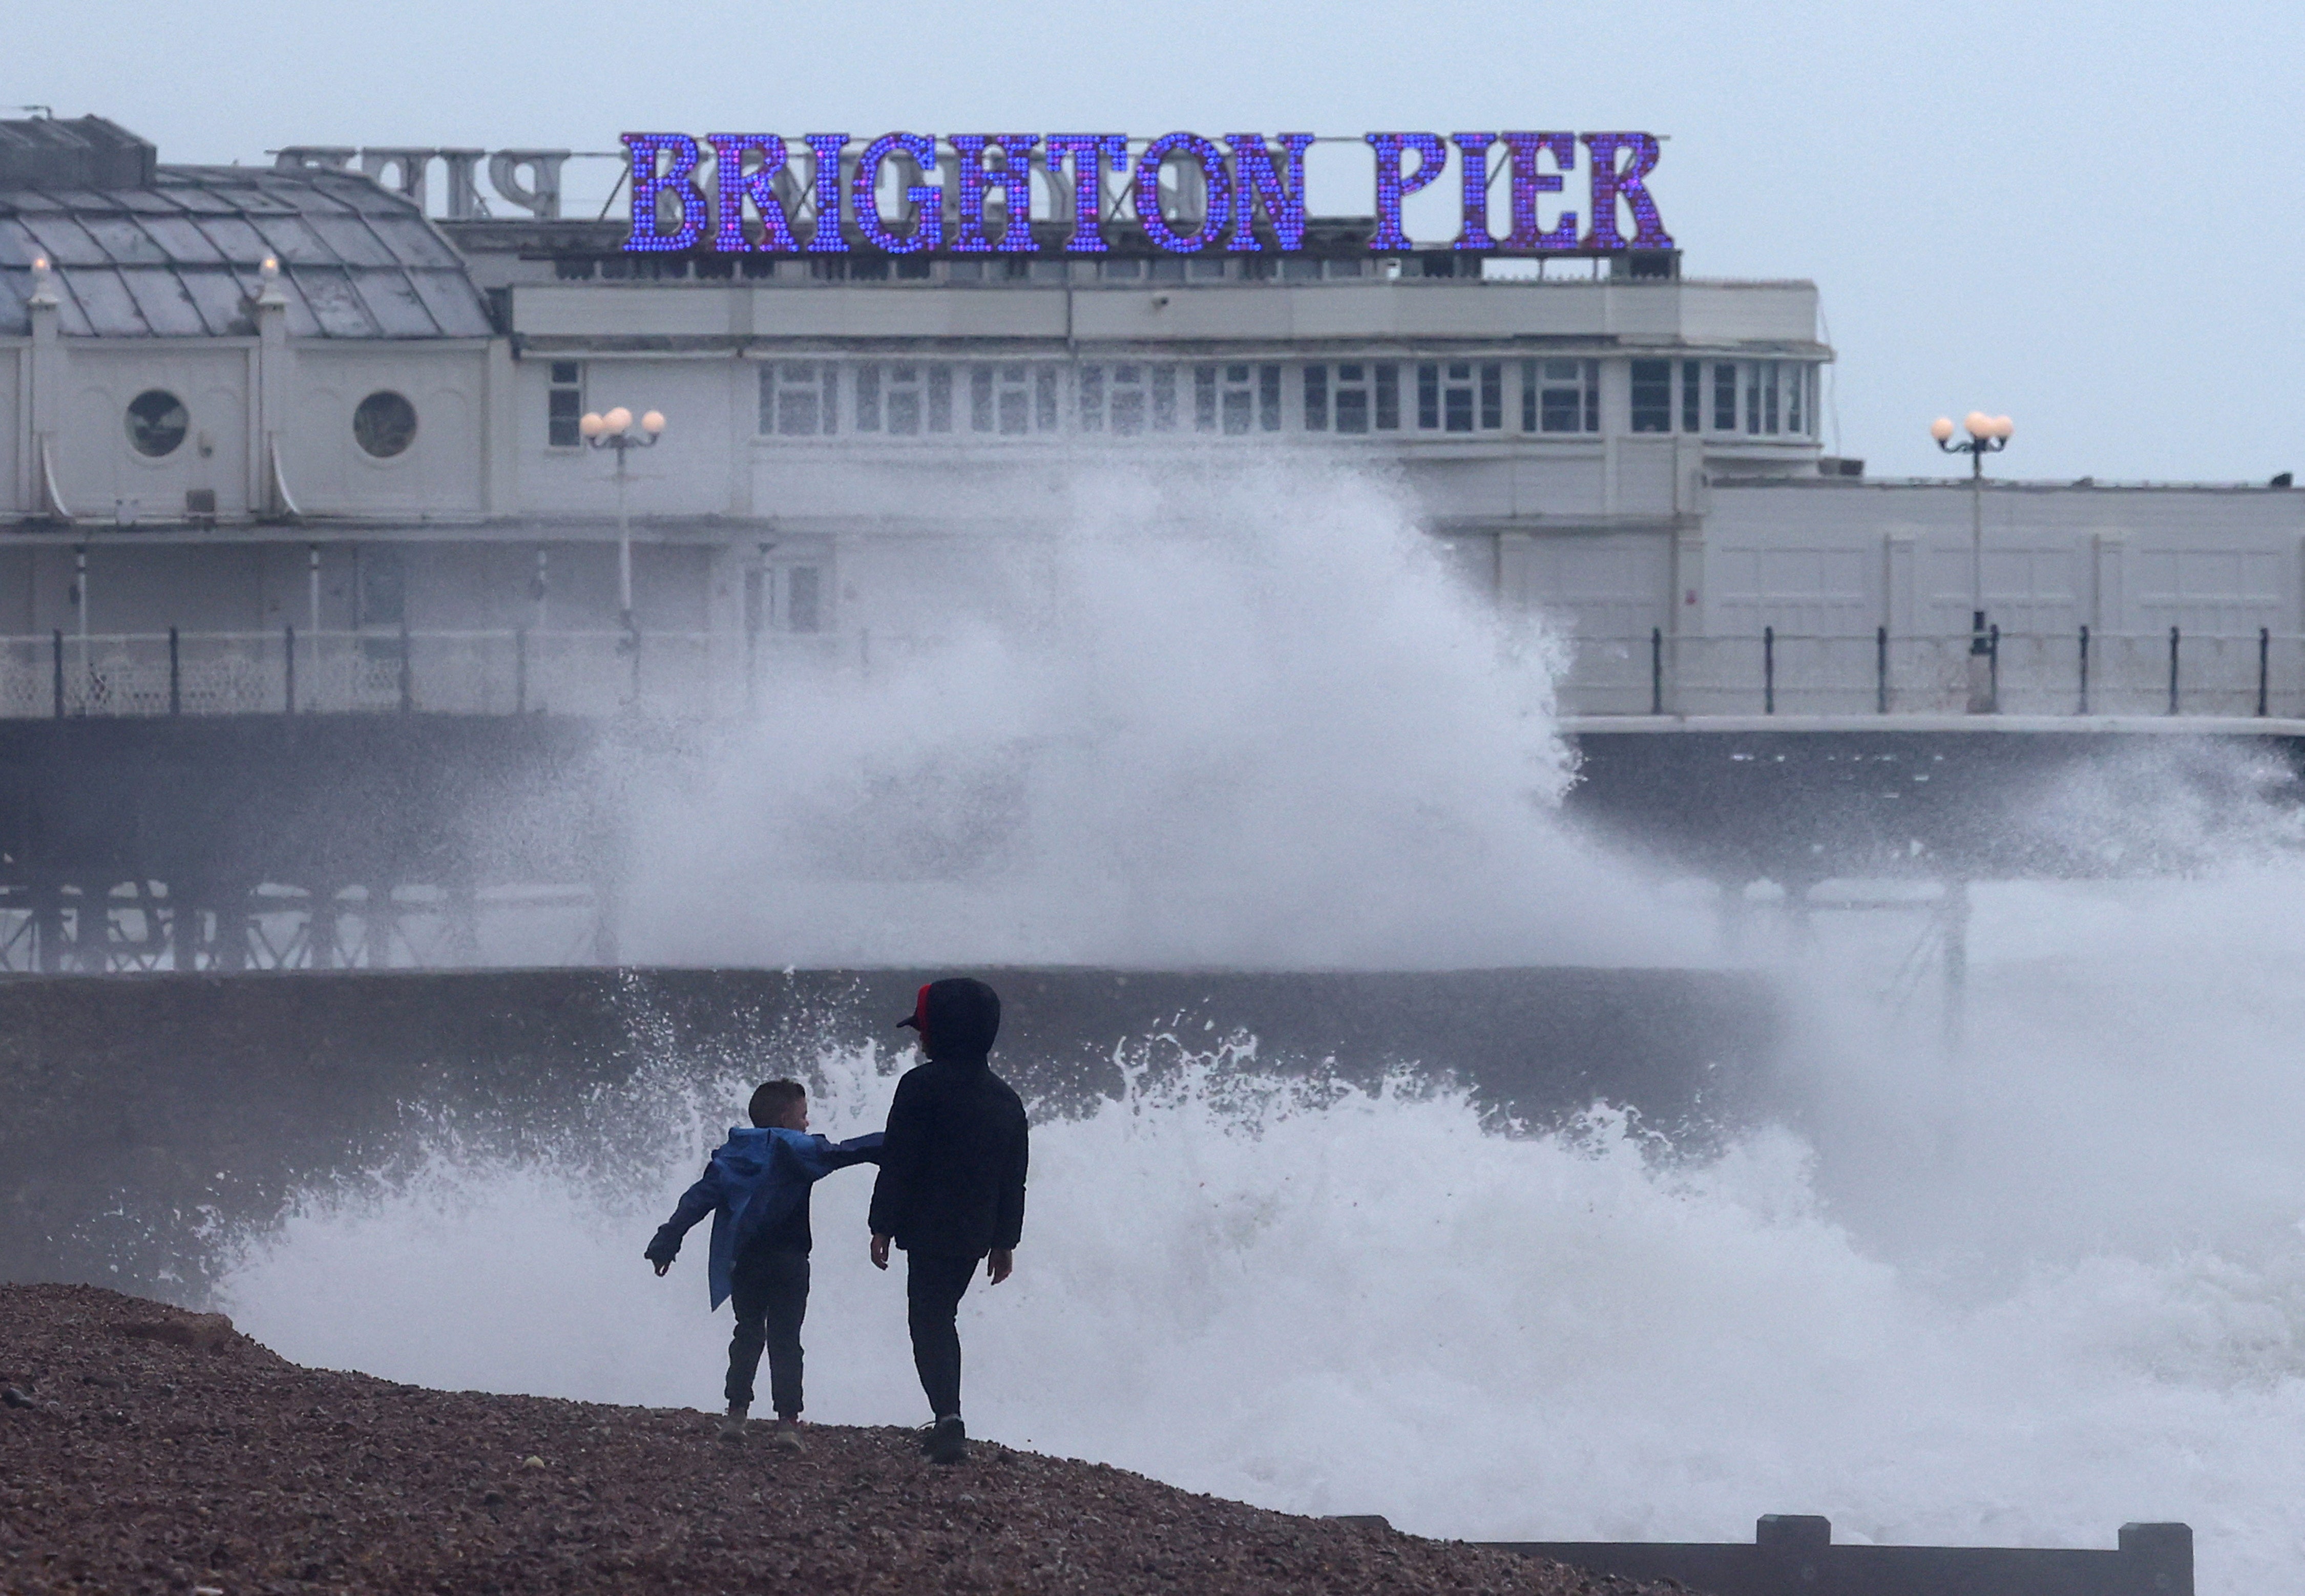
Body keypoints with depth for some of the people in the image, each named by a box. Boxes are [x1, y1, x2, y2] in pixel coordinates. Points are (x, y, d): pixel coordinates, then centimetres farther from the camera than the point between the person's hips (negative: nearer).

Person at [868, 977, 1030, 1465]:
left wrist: (882, 1227, -7)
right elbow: (1014, 1180, 15)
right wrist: (1004, 1241, 21)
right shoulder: (1005, 1099, 11)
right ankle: (946, 1421, 21)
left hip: (928, 1228, -7)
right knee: (941, 1317, 19)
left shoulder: (923, 1086, -11)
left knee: (929, 1319, -6)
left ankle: (948, 1415, -22)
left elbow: (897, 1162, -12)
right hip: (977, 1234, 7)